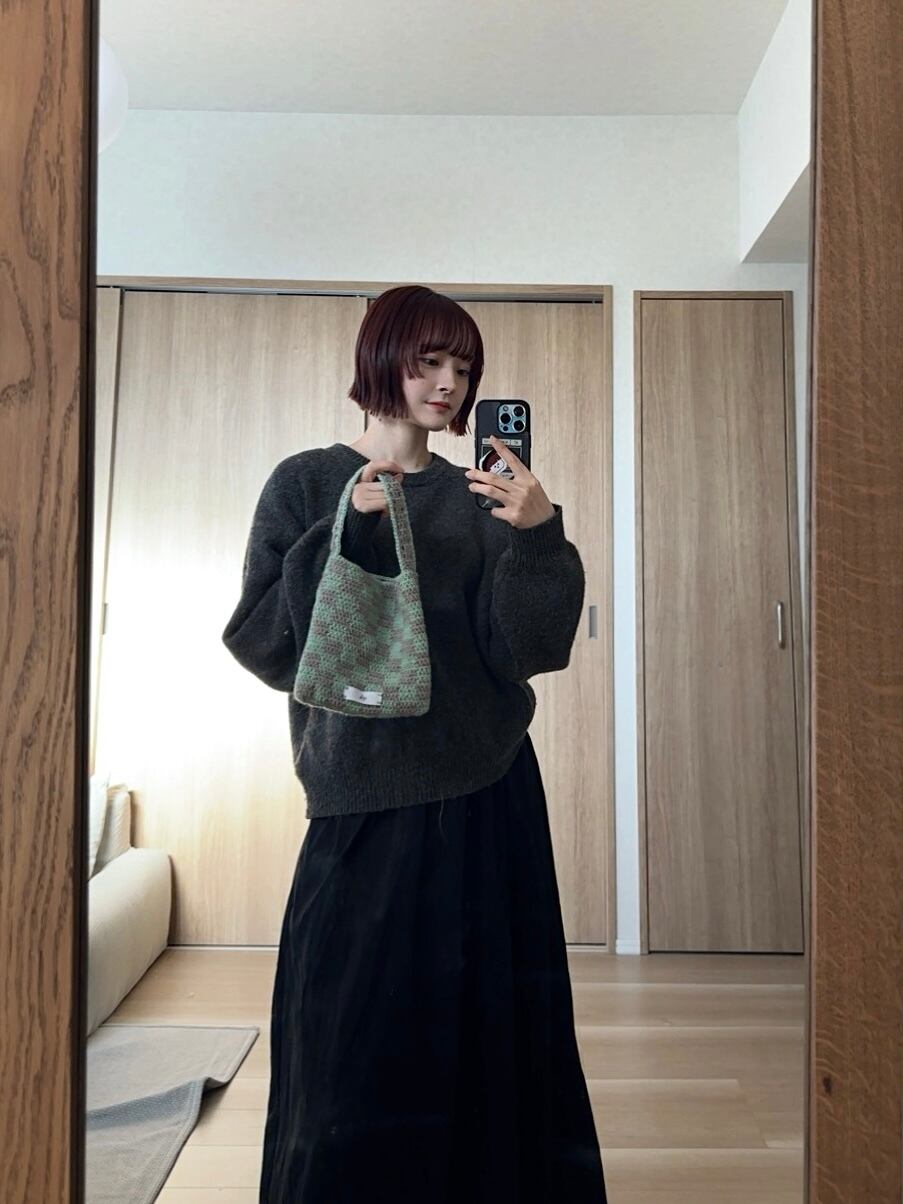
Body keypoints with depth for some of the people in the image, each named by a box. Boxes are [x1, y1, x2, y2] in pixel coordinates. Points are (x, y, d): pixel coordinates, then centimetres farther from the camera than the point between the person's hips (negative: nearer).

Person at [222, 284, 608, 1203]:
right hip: (363, 798, -2)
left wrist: (538, 534, -18)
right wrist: (346, 535, -16)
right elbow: (261, 643, -6)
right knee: (354, 1032, 5)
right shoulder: (306, 484, 1)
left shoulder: (478, 497, 7)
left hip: (488, 792, 3)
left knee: (489, 1028, 10)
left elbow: (527, 647, -3)